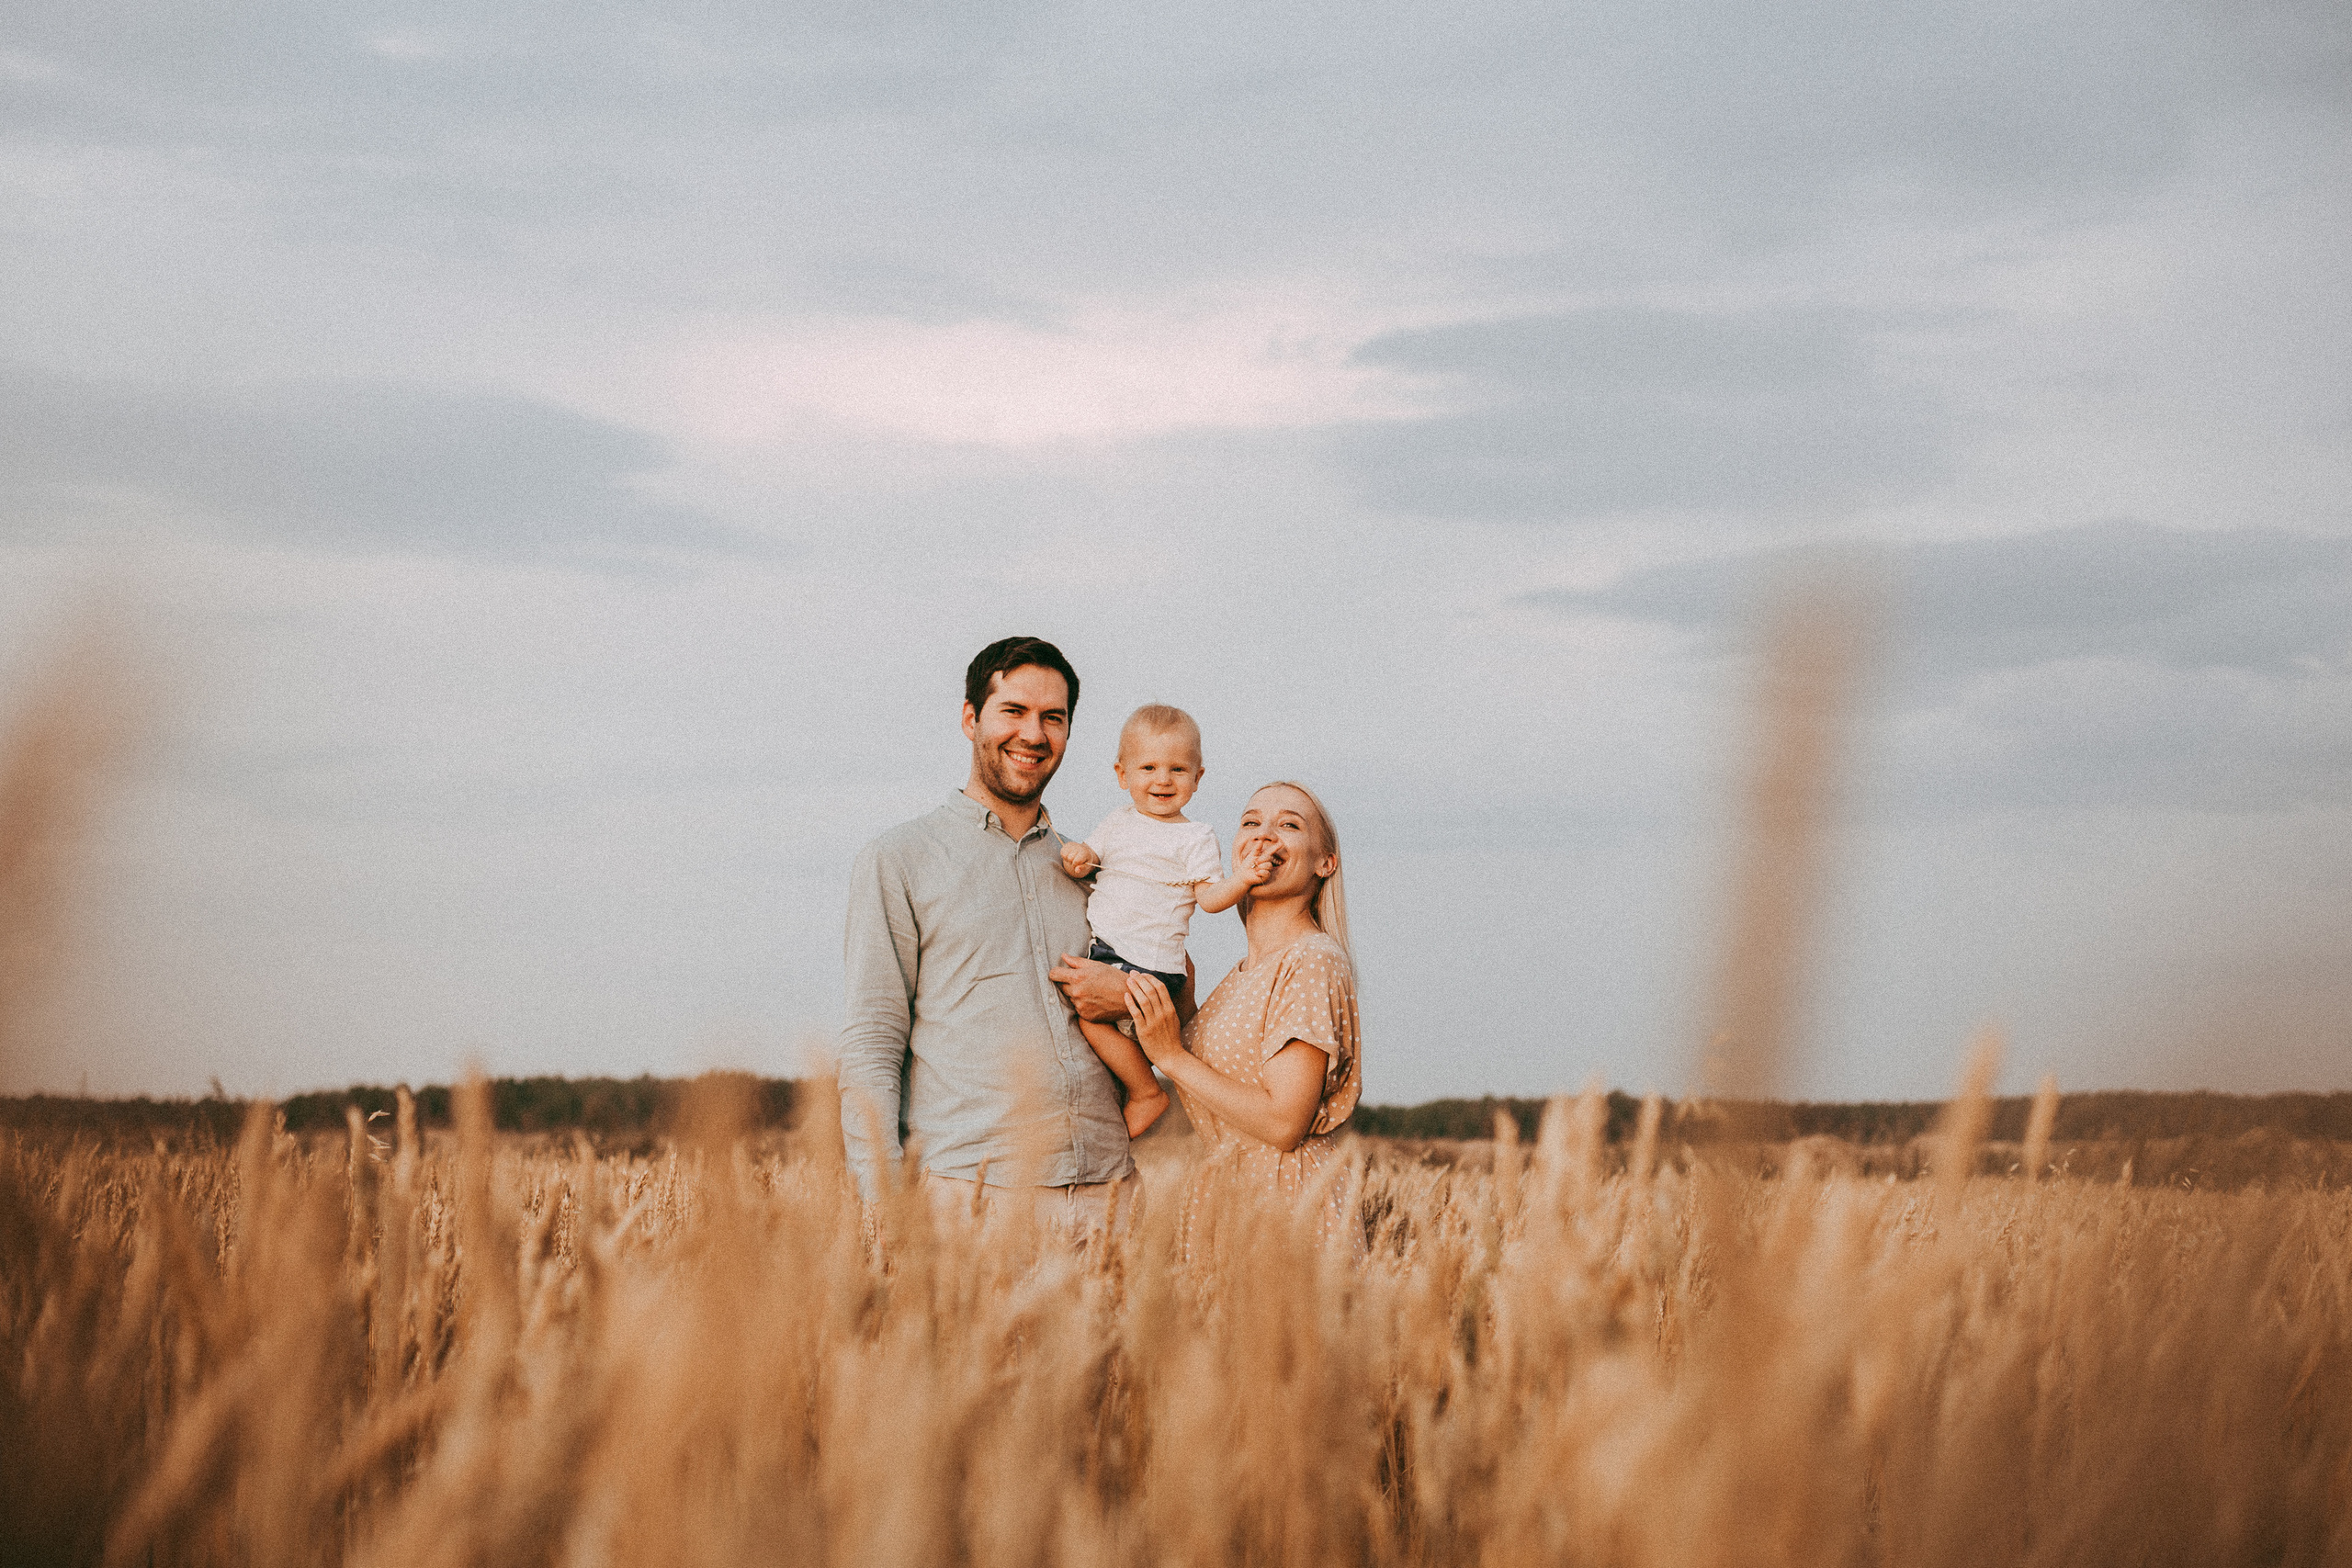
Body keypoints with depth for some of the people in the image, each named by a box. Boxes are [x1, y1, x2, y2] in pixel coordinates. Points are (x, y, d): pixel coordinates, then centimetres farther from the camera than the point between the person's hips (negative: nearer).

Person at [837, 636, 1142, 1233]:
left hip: (1105, 1185, 4)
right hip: (972, 1191, -4)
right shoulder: (899, 860, 5)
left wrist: (1133, 997, 1)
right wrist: (884, 1204, -12)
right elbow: (870, 1047, -1)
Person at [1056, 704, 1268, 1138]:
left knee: (1094, 1013, -22)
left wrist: (1241, 879, -26)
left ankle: (1146, 1093, -8)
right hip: (1100, 948, 7)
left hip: (1147, 962, -7)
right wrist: (1075, 857, -8)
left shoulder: (1196, 838, -1)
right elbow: (1086, 862, 16)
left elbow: (1210, 897, -7)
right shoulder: (1118, 823, 14)